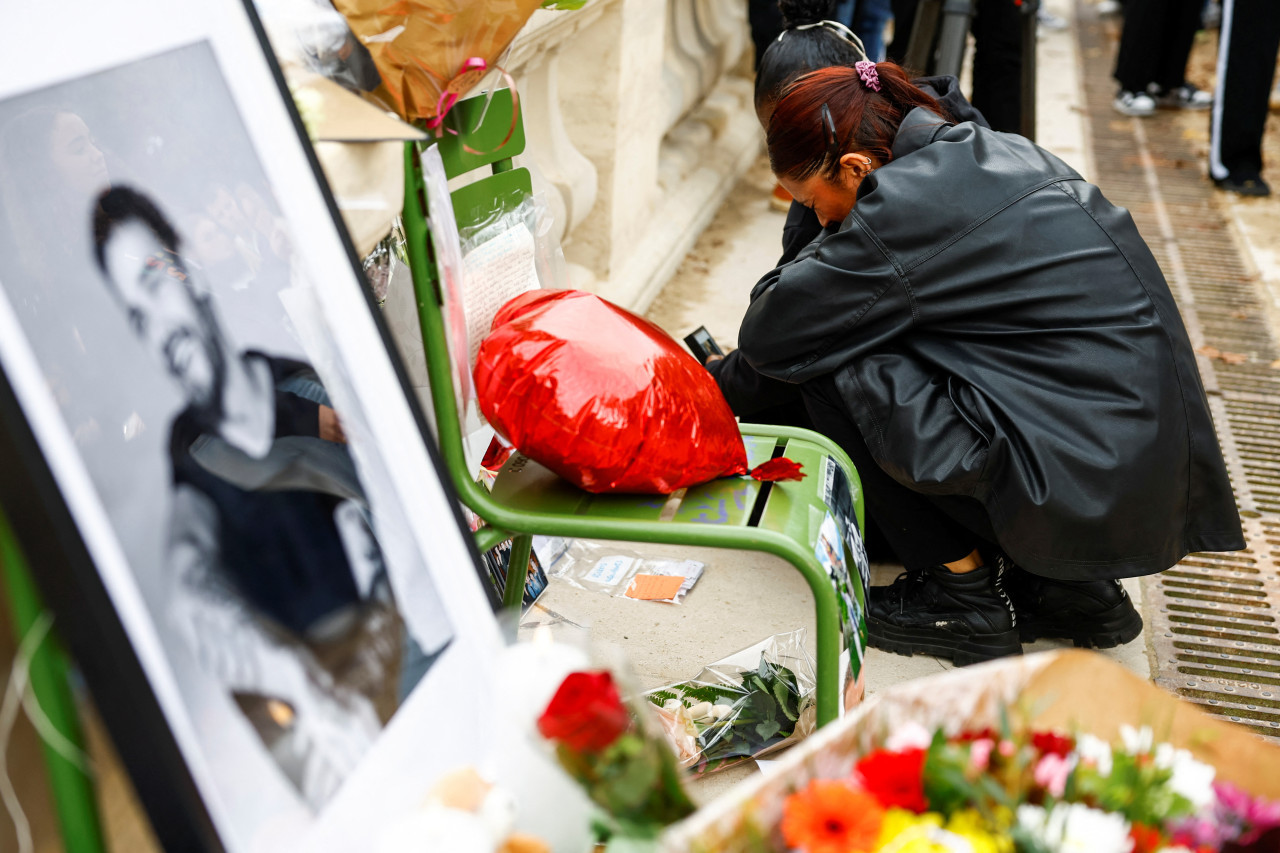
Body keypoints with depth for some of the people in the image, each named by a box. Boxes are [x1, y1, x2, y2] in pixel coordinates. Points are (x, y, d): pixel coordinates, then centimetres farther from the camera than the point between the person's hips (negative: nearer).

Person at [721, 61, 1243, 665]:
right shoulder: (1001, 153, 14)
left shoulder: (903, 202, -15)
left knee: (829, 367, -5)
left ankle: (963, 596, 7)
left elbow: (767, 336, -8)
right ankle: (1069, 586, 19)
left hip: (1093, 492, -9)